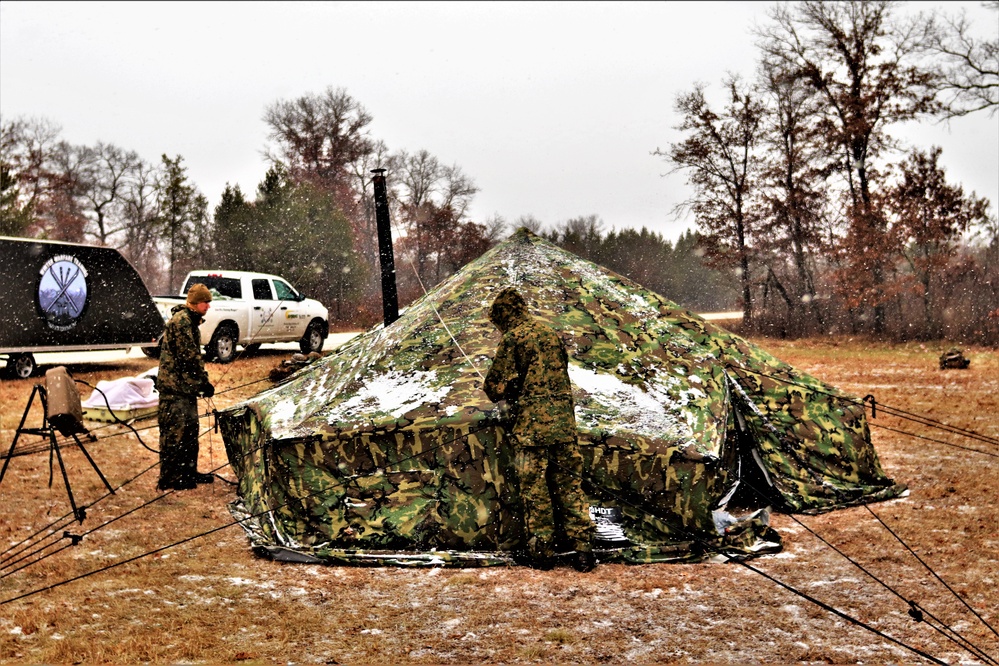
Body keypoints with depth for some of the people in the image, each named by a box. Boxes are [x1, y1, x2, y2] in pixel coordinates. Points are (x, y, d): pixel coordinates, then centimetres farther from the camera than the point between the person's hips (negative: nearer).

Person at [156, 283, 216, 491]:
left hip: (186, 386, 10)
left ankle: (188, 472, 26)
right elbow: (188, 356, -20)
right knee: (175, 432, -6)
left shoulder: (190, 321, 18)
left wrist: (202, 382, 16)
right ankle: (169, 479, -1)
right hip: (174, 386, -10)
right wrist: (204, 381, -15)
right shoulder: (181, 320, -15)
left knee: (190, 430, 16)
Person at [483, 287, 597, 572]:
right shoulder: (552, 334, 13)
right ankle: (583, 548, 6)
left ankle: (541, 550, 11)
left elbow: (498, 385, -7)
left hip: (531, 425, -5)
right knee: (570, 485, 8)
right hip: (564, 422, 5)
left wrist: (492, 389, 17)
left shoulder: (513, 339, -6)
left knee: (534, 488, 5)